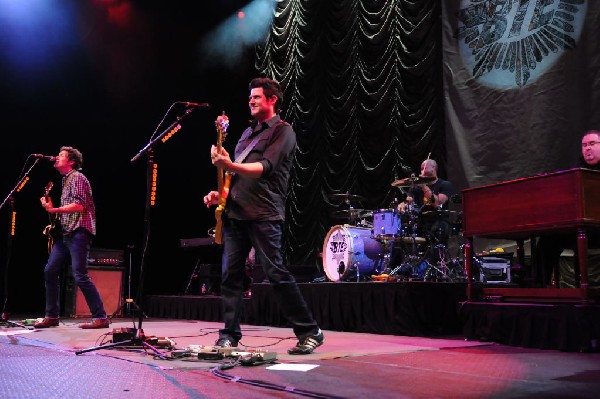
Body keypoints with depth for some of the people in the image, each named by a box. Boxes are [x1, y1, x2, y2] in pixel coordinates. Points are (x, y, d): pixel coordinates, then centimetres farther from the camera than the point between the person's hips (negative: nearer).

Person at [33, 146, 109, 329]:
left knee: (80, 275, -14)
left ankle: (101, 318, -11)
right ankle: (51, 316, 16)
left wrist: (53, 210, -17)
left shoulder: (77, 177, -5)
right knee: (50, 271, 7)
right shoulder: (65, 180, 23)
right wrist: (51, 207, 10)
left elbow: (79, 205, -18)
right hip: (66, 232, 10)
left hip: (78, 232, -10)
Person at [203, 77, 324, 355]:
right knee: (230, 274, 3)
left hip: (263, 214, -7)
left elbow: (265, 167, -15)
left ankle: (309, 332, 2)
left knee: (275, 273, -9)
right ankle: (229, 335, 11)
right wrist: (222, 193, 11)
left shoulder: (283, 131, -1)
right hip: (234, 212, 8)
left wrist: (230, 165, -28)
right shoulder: (248, 132, 23)